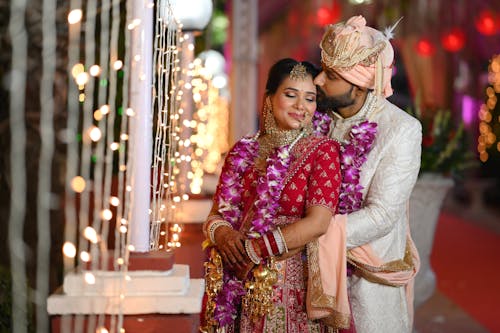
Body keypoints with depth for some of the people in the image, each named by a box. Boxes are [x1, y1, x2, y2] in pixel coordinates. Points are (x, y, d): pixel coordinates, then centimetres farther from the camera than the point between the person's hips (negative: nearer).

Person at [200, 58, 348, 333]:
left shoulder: (323, 150, -5)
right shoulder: (243, 152, 6)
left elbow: (317, 223, -15)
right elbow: (218, 213, 9)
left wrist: (253, 249, -15)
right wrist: (221, 233, -14)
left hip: (292, 286, -3)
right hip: (236, 287, 4)